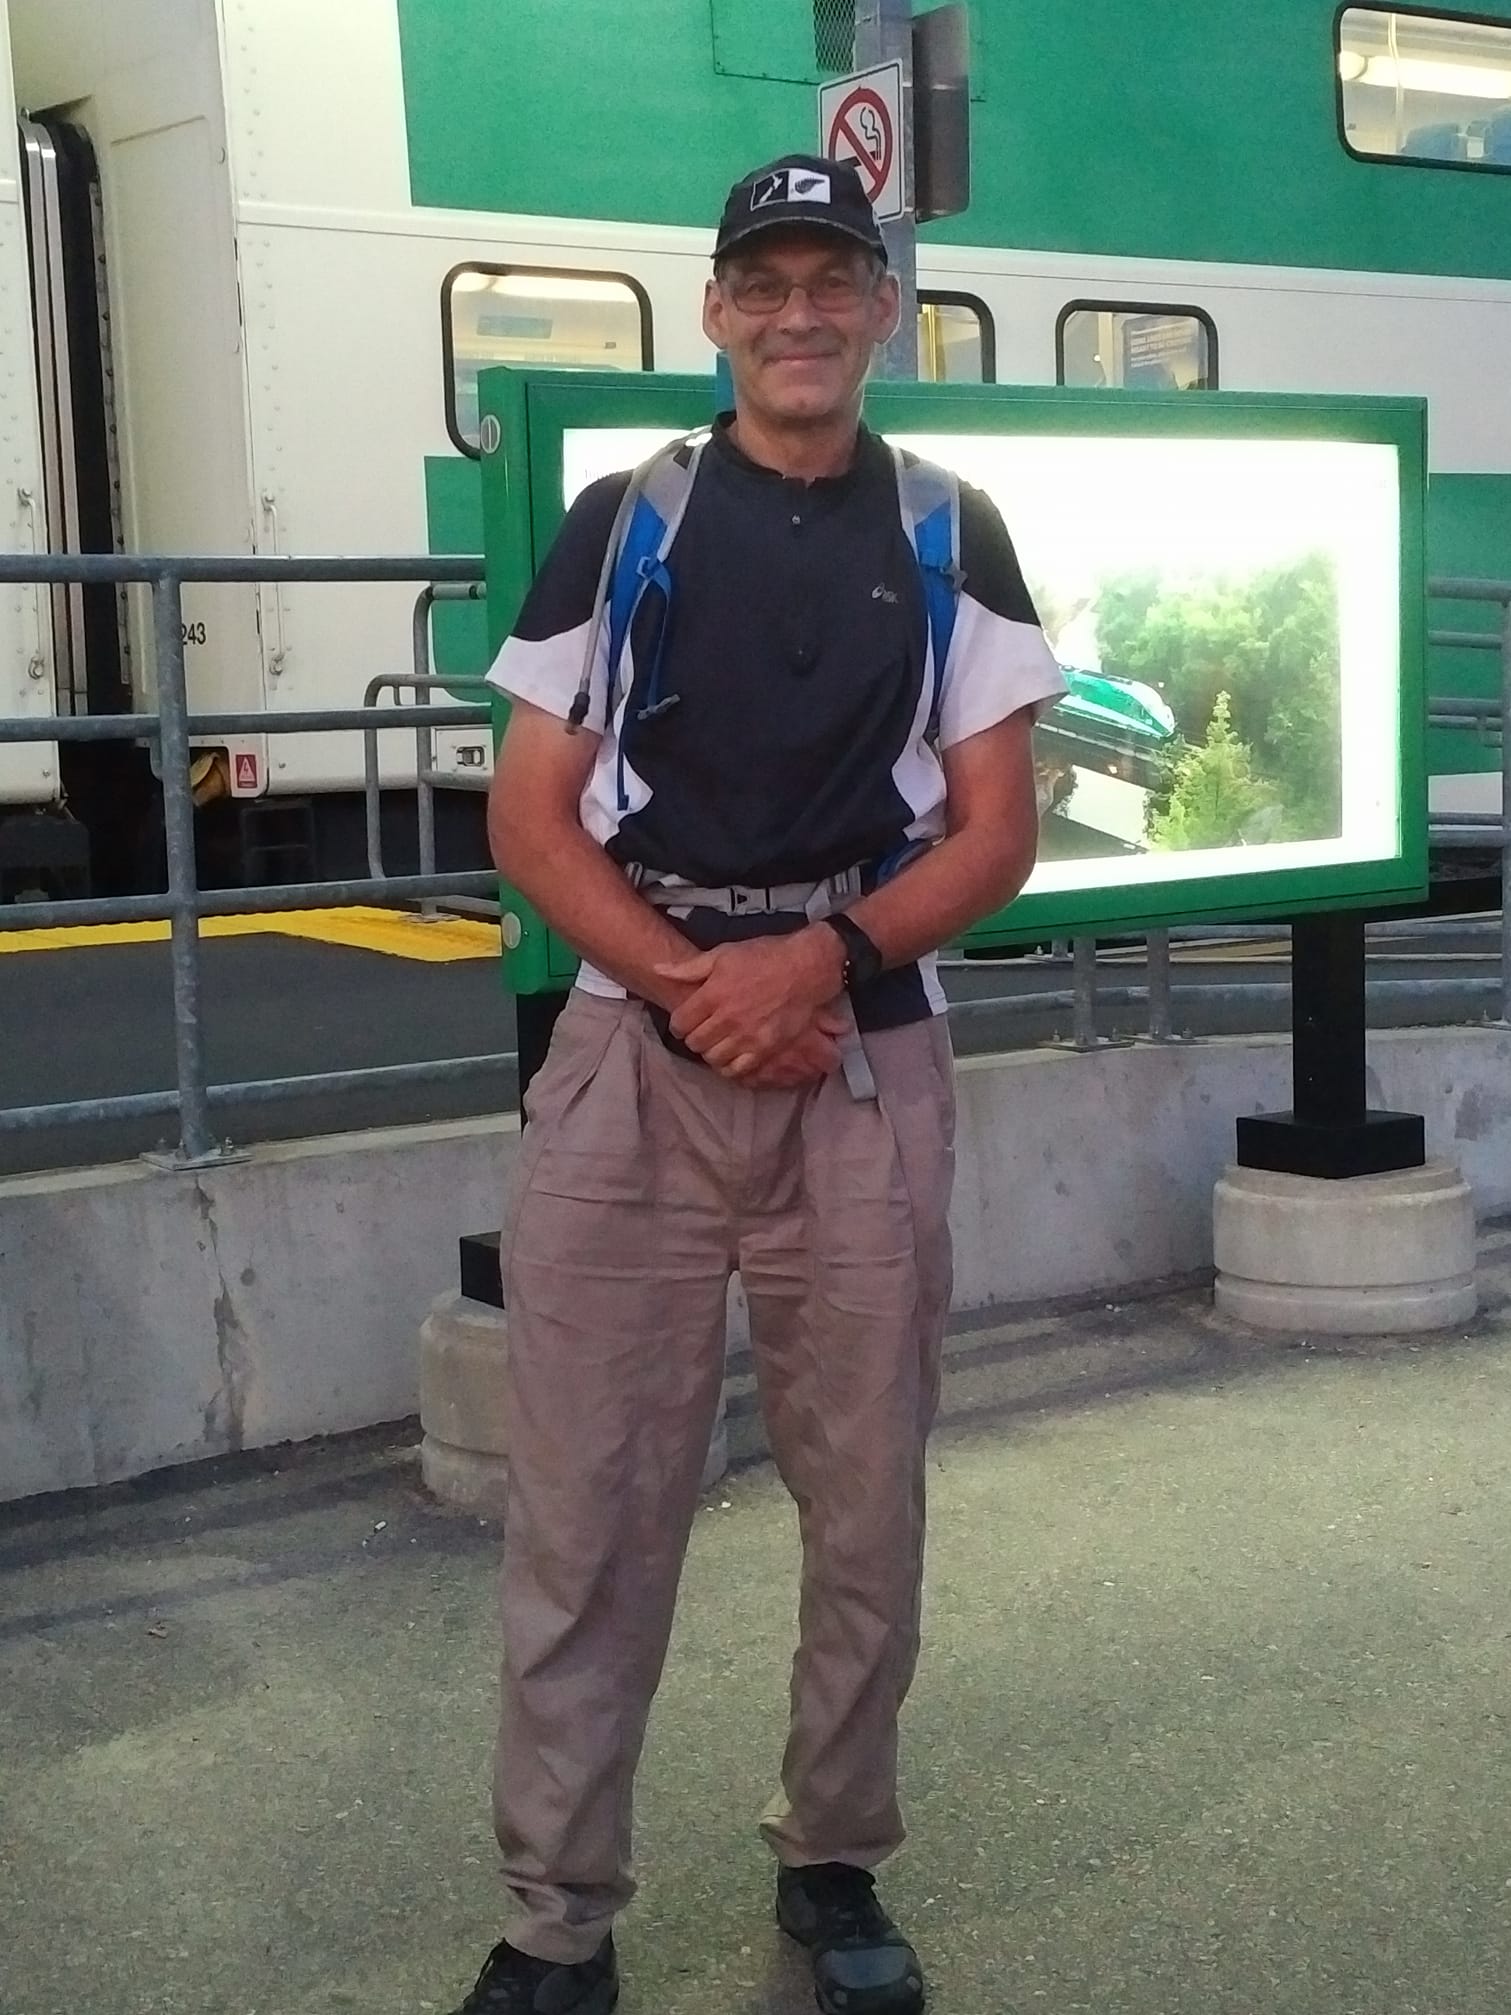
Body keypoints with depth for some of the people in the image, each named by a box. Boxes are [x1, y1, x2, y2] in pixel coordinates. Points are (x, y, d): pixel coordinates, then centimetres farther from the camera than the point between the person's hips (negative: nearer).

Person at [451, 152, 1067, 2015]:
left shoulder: (952, 539, 8)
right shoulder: (619, 523, 7)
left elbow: (996, 835, 3)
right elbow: (528, 822, 3)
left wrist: (817, 956, -13)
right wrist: (684, 982, -12)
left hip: (868, 1060, 1)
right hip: (631, 1054, 0)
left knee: (868, 1503, 8)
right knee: (584, 1513, -1)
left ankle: (833, 1865, 27)